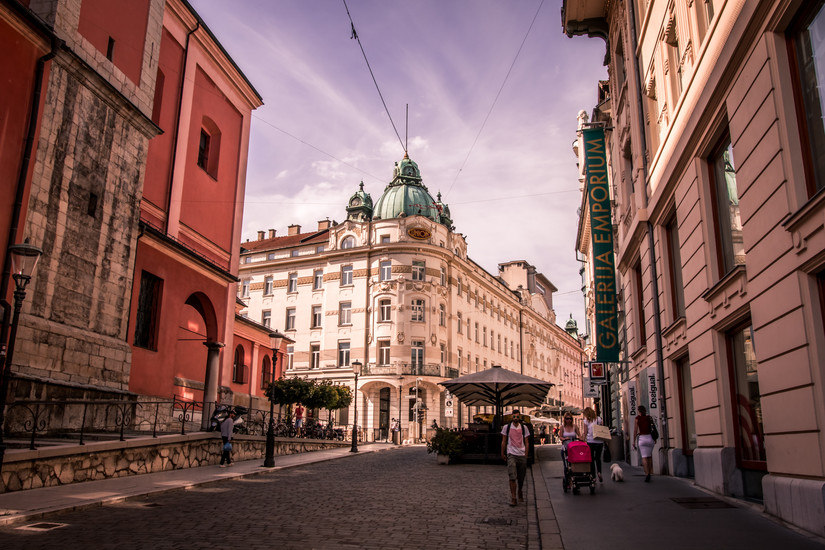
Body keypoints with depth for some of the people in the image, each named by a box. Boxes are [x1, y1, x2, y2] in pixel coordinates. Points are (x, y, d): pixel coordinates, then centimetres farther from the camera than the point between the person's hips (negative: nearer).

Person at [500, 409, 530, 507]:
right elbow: (503, 442, 10)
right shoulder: (506, 427, 3)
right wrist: (502, 454, 10)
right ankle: (513, 498, -9)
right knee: (512, 477, -12)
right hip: (511, 454, -2)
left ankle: (520, 492, 36)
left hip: (522, 455, 2)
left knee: (521, 477, 10)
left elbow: (527, 443, 9)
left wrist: (526, 456, 4)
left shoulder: (524, 428, 6)